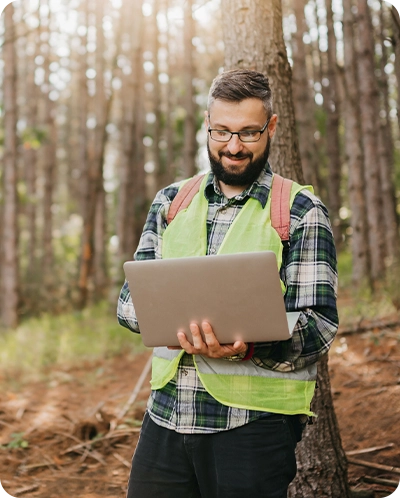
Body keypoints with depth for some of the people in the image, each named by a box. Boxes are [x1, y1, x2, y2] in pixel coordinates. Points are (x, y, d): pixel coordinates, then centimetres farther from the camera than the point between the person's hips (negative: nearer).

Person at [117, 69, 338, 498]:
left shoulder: (302, 212, -3)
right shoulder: (171, 201, 9)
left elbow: (319, 325, -8)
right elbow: (129, 299, 7)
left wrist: (247, 345, -27)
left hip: (253, 424, -3)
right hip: (166, 416, 4)